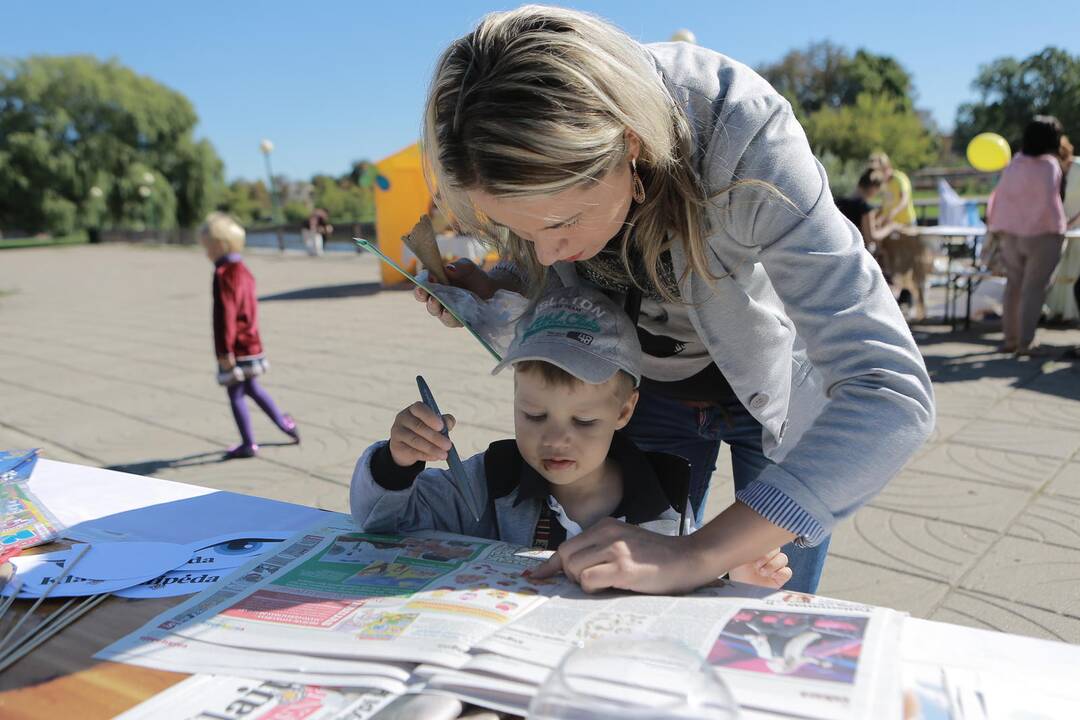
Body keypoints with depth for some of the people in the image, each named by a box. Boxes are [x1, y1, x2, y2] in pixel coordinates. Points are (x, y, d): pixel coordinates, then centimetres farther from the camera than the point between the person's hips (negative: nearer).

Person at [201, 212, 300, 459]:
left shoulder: (223, 275, -18)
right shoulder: (243, 270, 10)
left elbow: (225, 315, -21)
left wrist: (225, 351, -20)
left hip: (235, 348, -9)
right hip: (251, 343, 9)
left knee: (235, 395, 2)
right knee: (252, 388, 24)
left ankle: (248, 444, 9)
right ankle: (284, 423, 31)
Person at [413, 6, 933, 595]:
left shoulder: (743, 138, -38)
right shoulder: (535, 150, -24)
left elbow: (892, 394, -41)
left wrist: (696, 555, -49)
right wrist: (491, 292, -24)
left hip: (775, 385, -2)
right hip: (643, 386, 3)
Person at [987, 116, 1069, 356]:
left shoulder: (1015, 163, 9)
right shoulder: (1048, 164, -10)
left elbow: (997, 196, 12)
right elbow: (1048, 201, -17)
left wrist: (997, 227, 17)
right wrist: (1057, 228, -7)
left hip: (1011, 234, 6)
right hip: (1041, 234, -6)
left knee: (1014, 286, 12)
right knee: (1034, 289, -2)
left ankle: (1010, 339, 16)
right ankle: (1025, 343, -3)